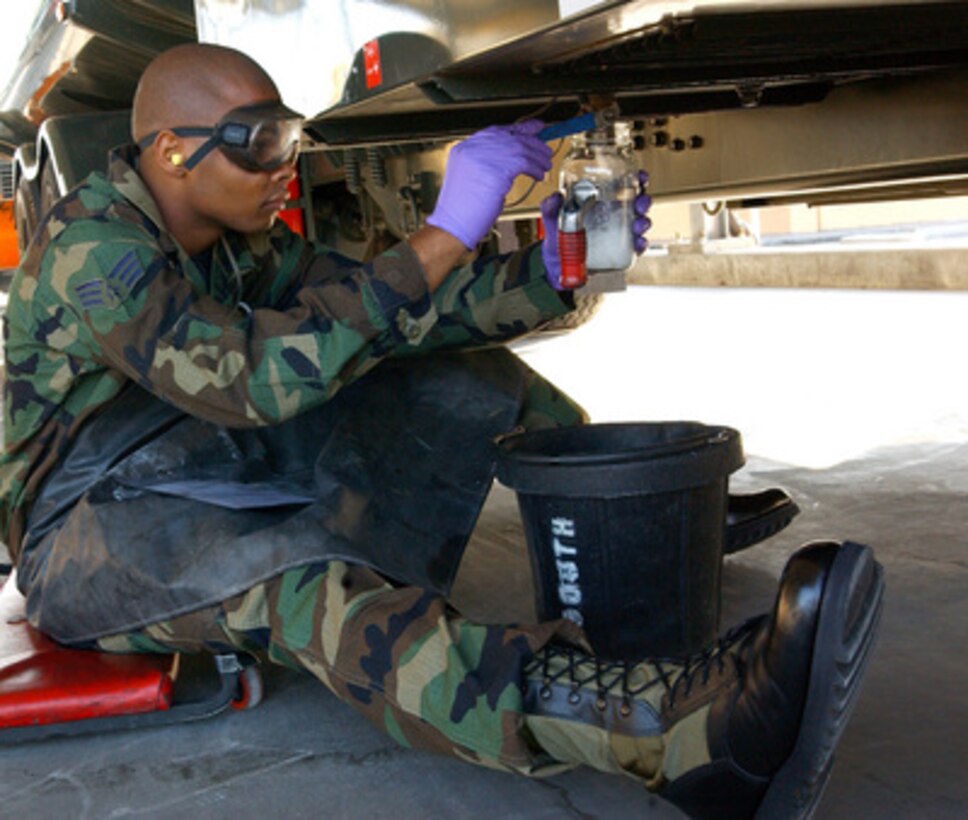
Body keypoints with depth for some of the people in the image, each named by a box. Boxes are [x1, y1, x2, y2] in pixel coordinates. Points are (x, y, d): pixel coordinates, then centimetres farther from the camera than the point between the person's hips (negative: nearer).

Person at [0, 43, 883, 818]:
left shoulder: (243, 241, 4)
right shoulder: (89, 251, -22)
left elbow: (391, 310, 0)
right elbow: (257, 377, -36)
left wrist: (545, 273, -13)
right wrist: (443, 237, -35)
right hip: (97, 535, -8)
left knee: (465, 379, -3)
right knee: (292, 575, -42)